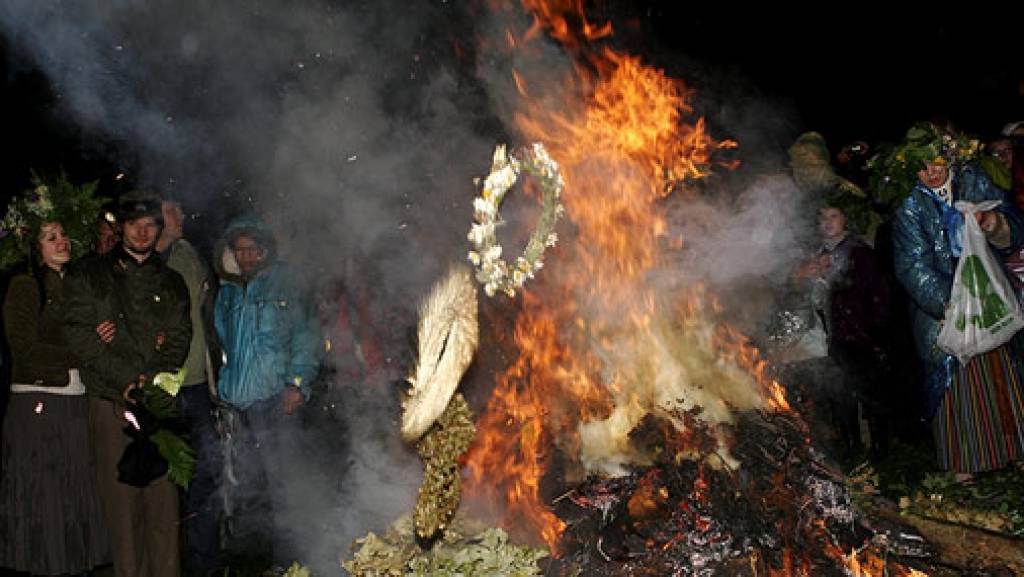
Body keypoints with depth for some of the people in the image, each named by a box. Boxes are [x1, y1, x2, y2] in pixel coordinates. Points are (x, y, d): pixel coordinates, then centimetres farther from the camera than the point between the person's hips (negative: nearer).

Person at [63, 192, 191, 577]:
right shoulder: (90, 275, 9)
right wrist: (127, 379, -10)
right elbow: (79, 333, -2)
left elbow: (179, 339, 7)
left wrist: (151, 379, -10)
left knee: (163, 498, -2)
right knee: (121, 498, -1)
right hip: (111, 401, -1)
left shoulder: (172, 283, 16)